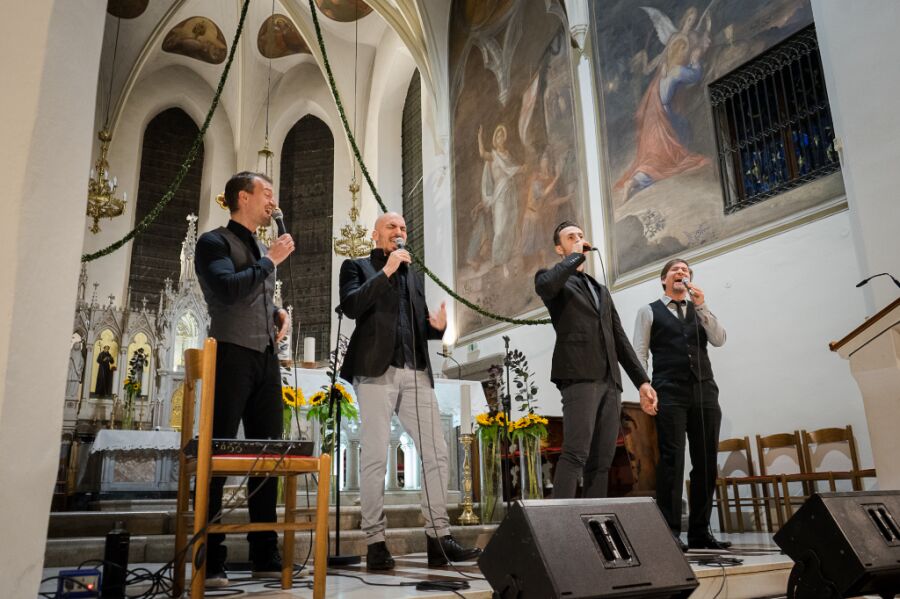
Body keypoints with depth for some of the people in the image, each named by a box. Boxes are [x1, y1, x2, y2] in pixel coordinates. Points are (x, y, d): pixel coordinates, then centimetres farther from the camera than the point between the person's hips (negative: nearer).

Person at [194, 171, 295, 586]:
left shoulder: (264, 251, 22)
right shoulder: (215, 242, -1)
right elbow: (228, 290, -18)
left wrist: (280, 314, 9)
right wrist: (270, 261, -9)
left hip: (266, 360, 8)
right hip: (231, 357, -7)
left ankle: (266, 556, 14)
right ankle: (210, 562, 1)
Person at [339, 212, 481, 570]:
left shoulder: (414, 275, 25)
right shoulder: (357, 267, 10)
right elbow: (350, 306, -10)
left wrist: (437, 326, 2)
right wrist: (387, 271, -11)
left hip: (417, 373, 5)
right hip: (376, 370, -5)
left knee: (436, 453, -1)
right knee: (375, 456, -5)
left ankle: (438, 538, 5)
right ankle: (375, 543, 3)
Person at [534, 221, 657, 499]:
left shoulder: (601, 289, 29)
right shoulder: (550, 277, 10)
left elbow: (619, 337, 24)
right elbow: (547, 285, -18)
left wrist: (641, 379, 15)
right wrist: (576, 256, -2)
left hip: (609, 380, 7)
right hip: (579, 375, -6)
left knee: (601, 461, 2)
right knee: (576, 453, -18)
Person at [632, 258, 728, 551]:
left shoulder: (700, 310, 23)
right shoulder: (649, 312, 12)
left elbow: (719, 340, 6)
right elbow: (639, 353, 3)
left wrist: (702, 306, -5)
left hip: (704, 392, 4)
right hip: (670, 393, -4)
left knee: (706, 462, 3)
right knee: (672, 460, -11)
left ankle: (700, 531, 11)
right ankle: (670, 532, -7)